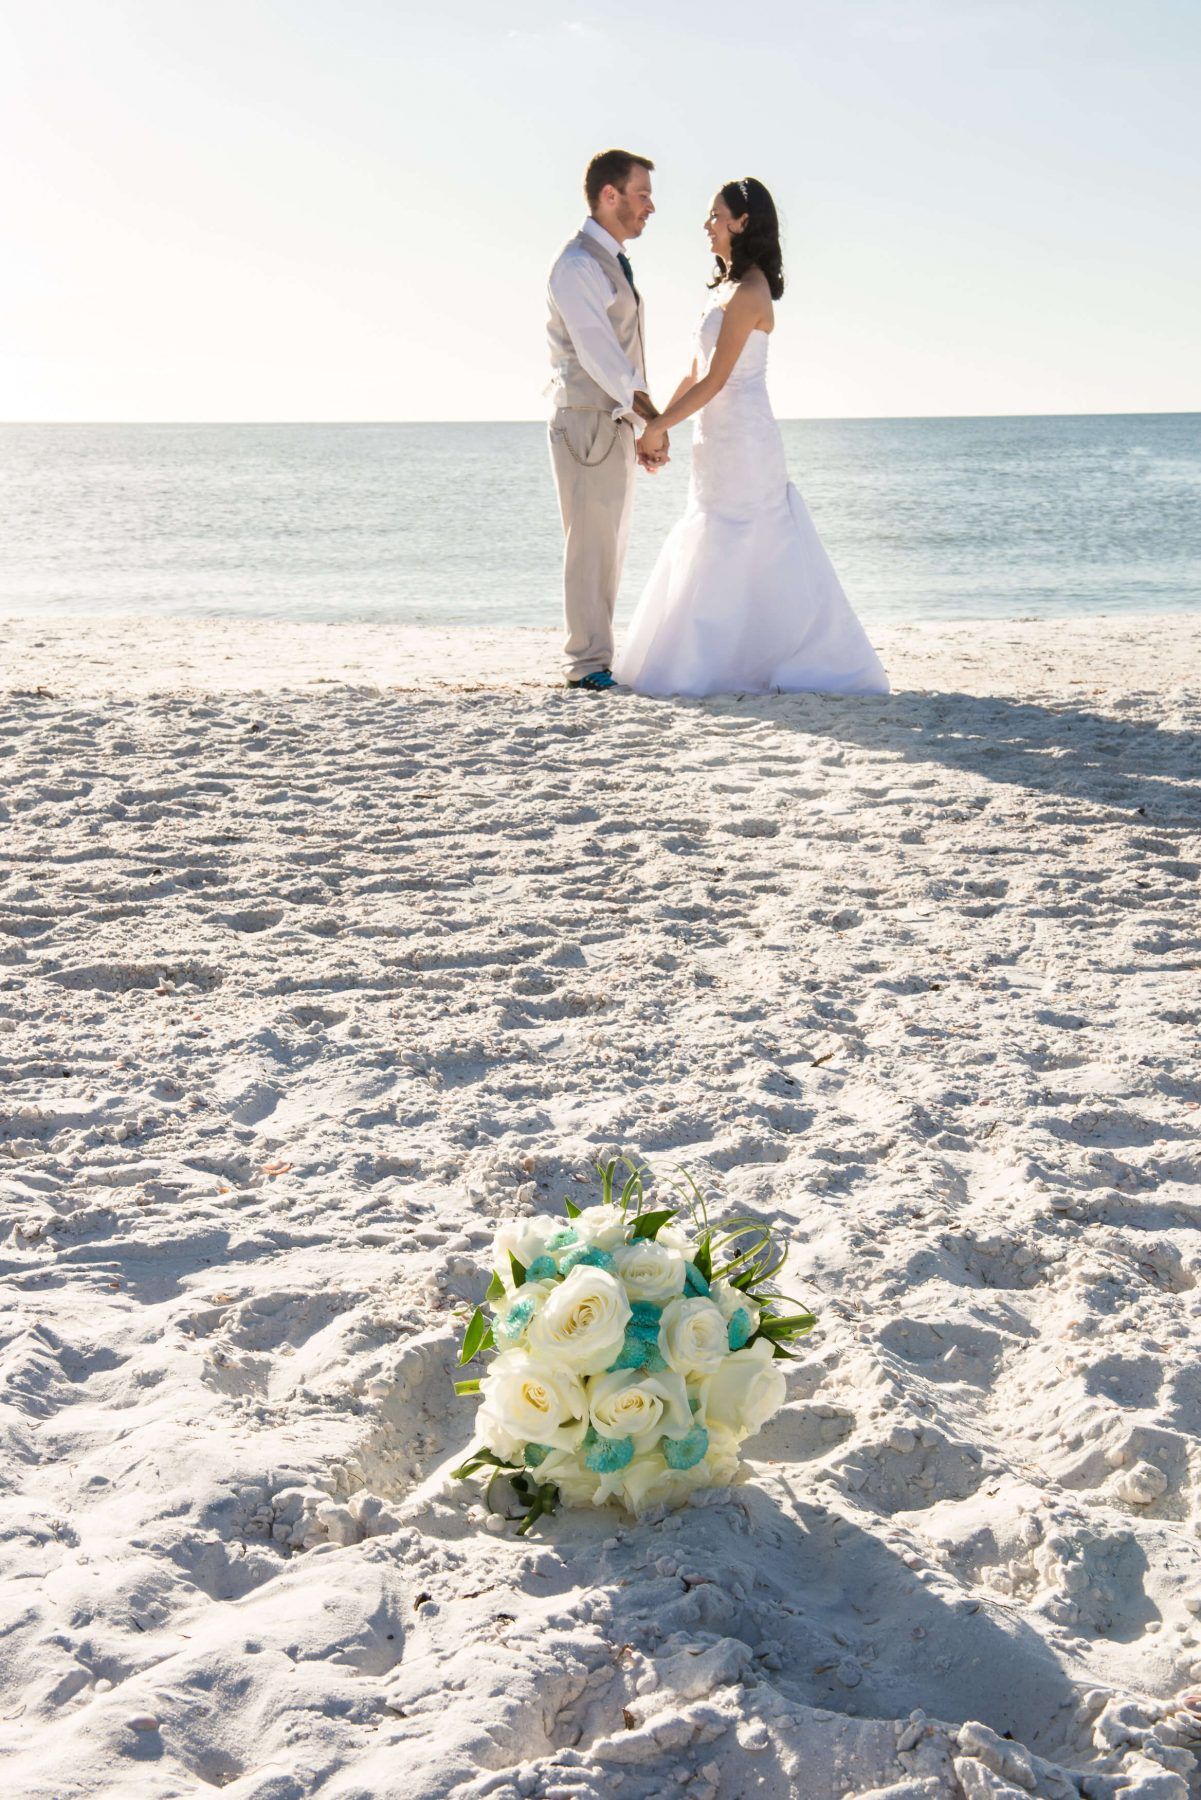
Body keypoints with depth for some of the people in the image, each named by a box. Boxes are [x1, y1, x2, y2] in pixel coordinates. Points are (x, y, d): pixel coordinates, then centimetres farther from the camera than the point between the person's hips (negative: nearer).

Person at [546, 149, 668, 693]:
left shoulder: (614, 262, 17)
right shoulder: (578, 266, -13)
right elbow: (597, 352, -19)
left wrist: (643, 425, 16)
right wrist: (651, 416, -19)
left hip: (616, 424, 9)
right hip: (586, 423, -9)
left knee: (609, 546, 11)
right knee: (590, 544, -7)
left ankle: (596, 655, 17)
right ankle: (588, 664, -2)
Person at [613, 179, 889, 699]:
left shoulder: (747, 291, -15)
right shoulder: (729, 286, 15)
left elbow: (714, 381, -18)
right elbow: (695, 373, 16)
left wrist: (657, 427, -12)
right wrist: (661, 424, 10)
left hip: (740, 440, -10)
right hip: (722, 440, 10)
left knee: (726, 556, -5)